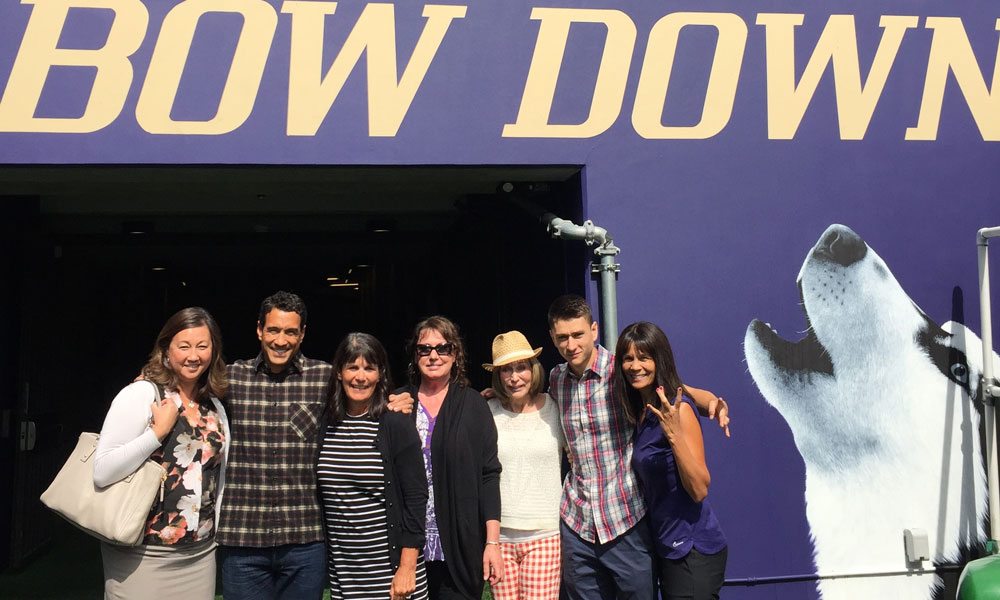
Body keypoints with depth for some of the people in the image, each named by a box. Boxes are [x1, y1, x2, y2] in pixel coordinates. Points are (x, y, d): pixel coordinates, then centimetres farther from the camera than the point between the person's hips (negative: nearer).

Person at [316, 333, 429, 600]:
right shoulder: (326, 425, 4)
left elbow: (416, 497, -8)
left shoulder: (397, 424, -7)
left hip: (389, 566, -3)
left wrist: (408, 568, -11)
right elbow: (319, 496, 12)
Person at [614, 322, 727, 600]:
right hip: (667, 547, 8)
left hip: (693, 549, -8)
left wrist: (674, 434, -31)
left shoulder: (678, 409, -16)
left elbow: (700, 489, -21)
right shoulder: (642, 411, 8)